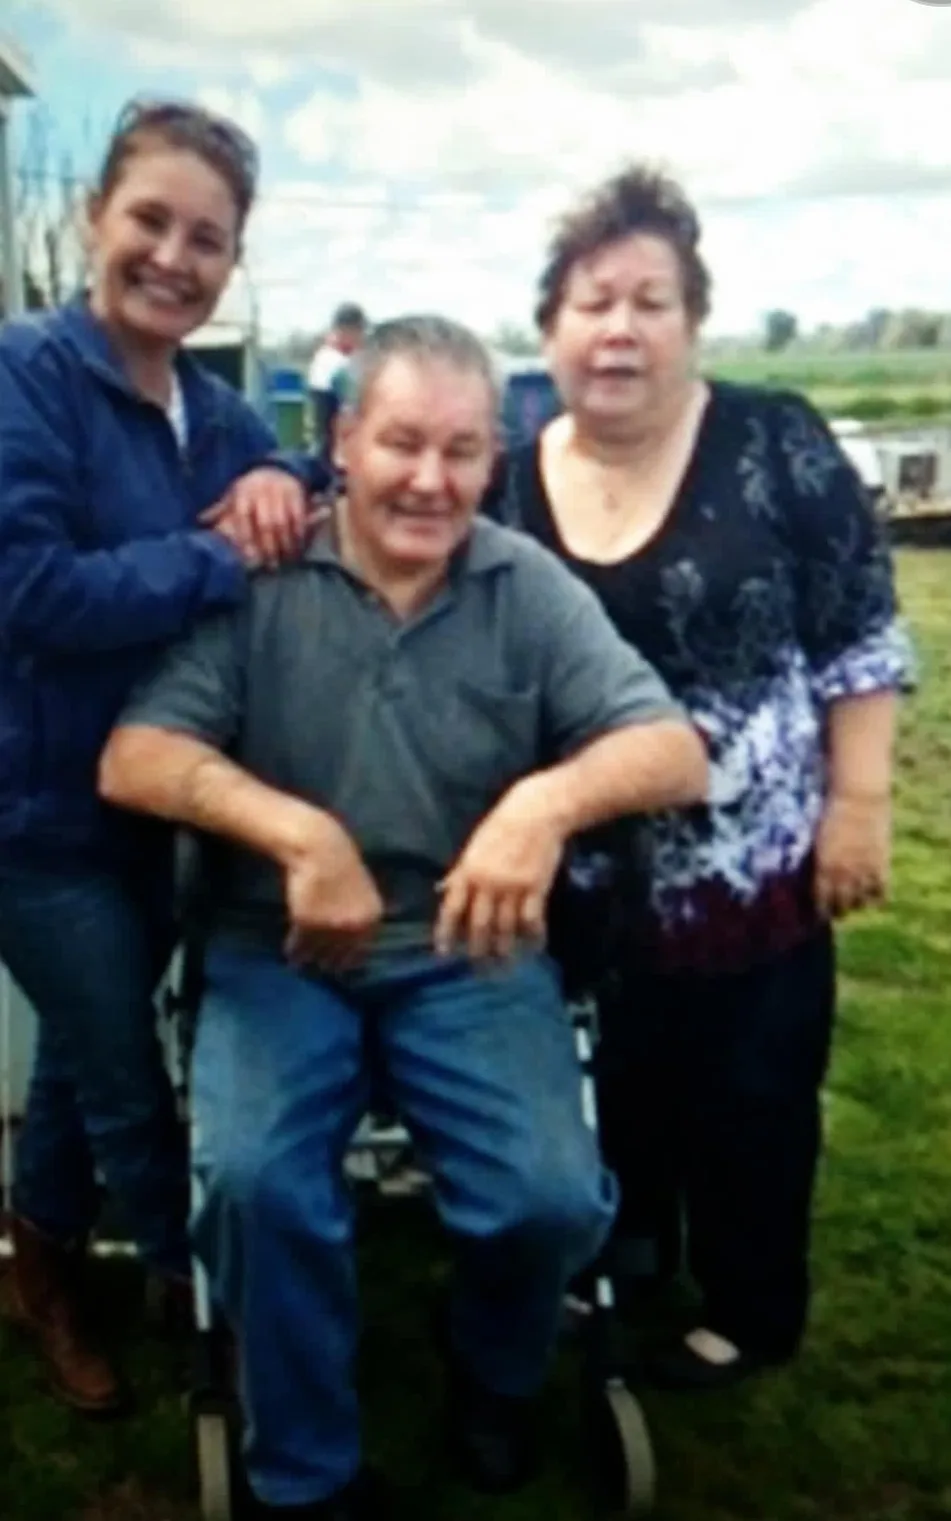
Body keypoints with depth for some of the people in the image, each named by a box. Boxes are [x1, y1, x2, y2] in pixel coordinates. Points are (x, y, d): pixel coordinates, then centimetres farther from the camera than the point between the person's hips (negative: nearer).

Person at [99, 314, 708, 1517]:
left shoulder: (529, 588, -1)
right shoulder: (258, 581, -5)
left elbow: (676, 752, -10)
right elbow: (132, 760, -13)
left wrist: (550, 798, -32)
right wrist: (300, 833, -29)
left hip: (470, 954, 1)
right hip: (277, 953, 0)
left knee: (554, 1198, -18)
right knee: (255, 1181, -25)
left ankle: (493, 1373, 20)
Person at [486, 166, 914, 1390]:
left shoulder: (774, 442, -10)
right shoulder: (509, 480, -1)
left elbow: (859, 637, -8)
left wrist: (858, 804, -11)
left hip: (754, 859, -3)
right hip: (588, 873, 3)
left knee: (751, 1096, 11)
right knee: (618, 1085, 19)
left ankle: (747, 1312, 32)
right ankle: (625, 1259, 44)